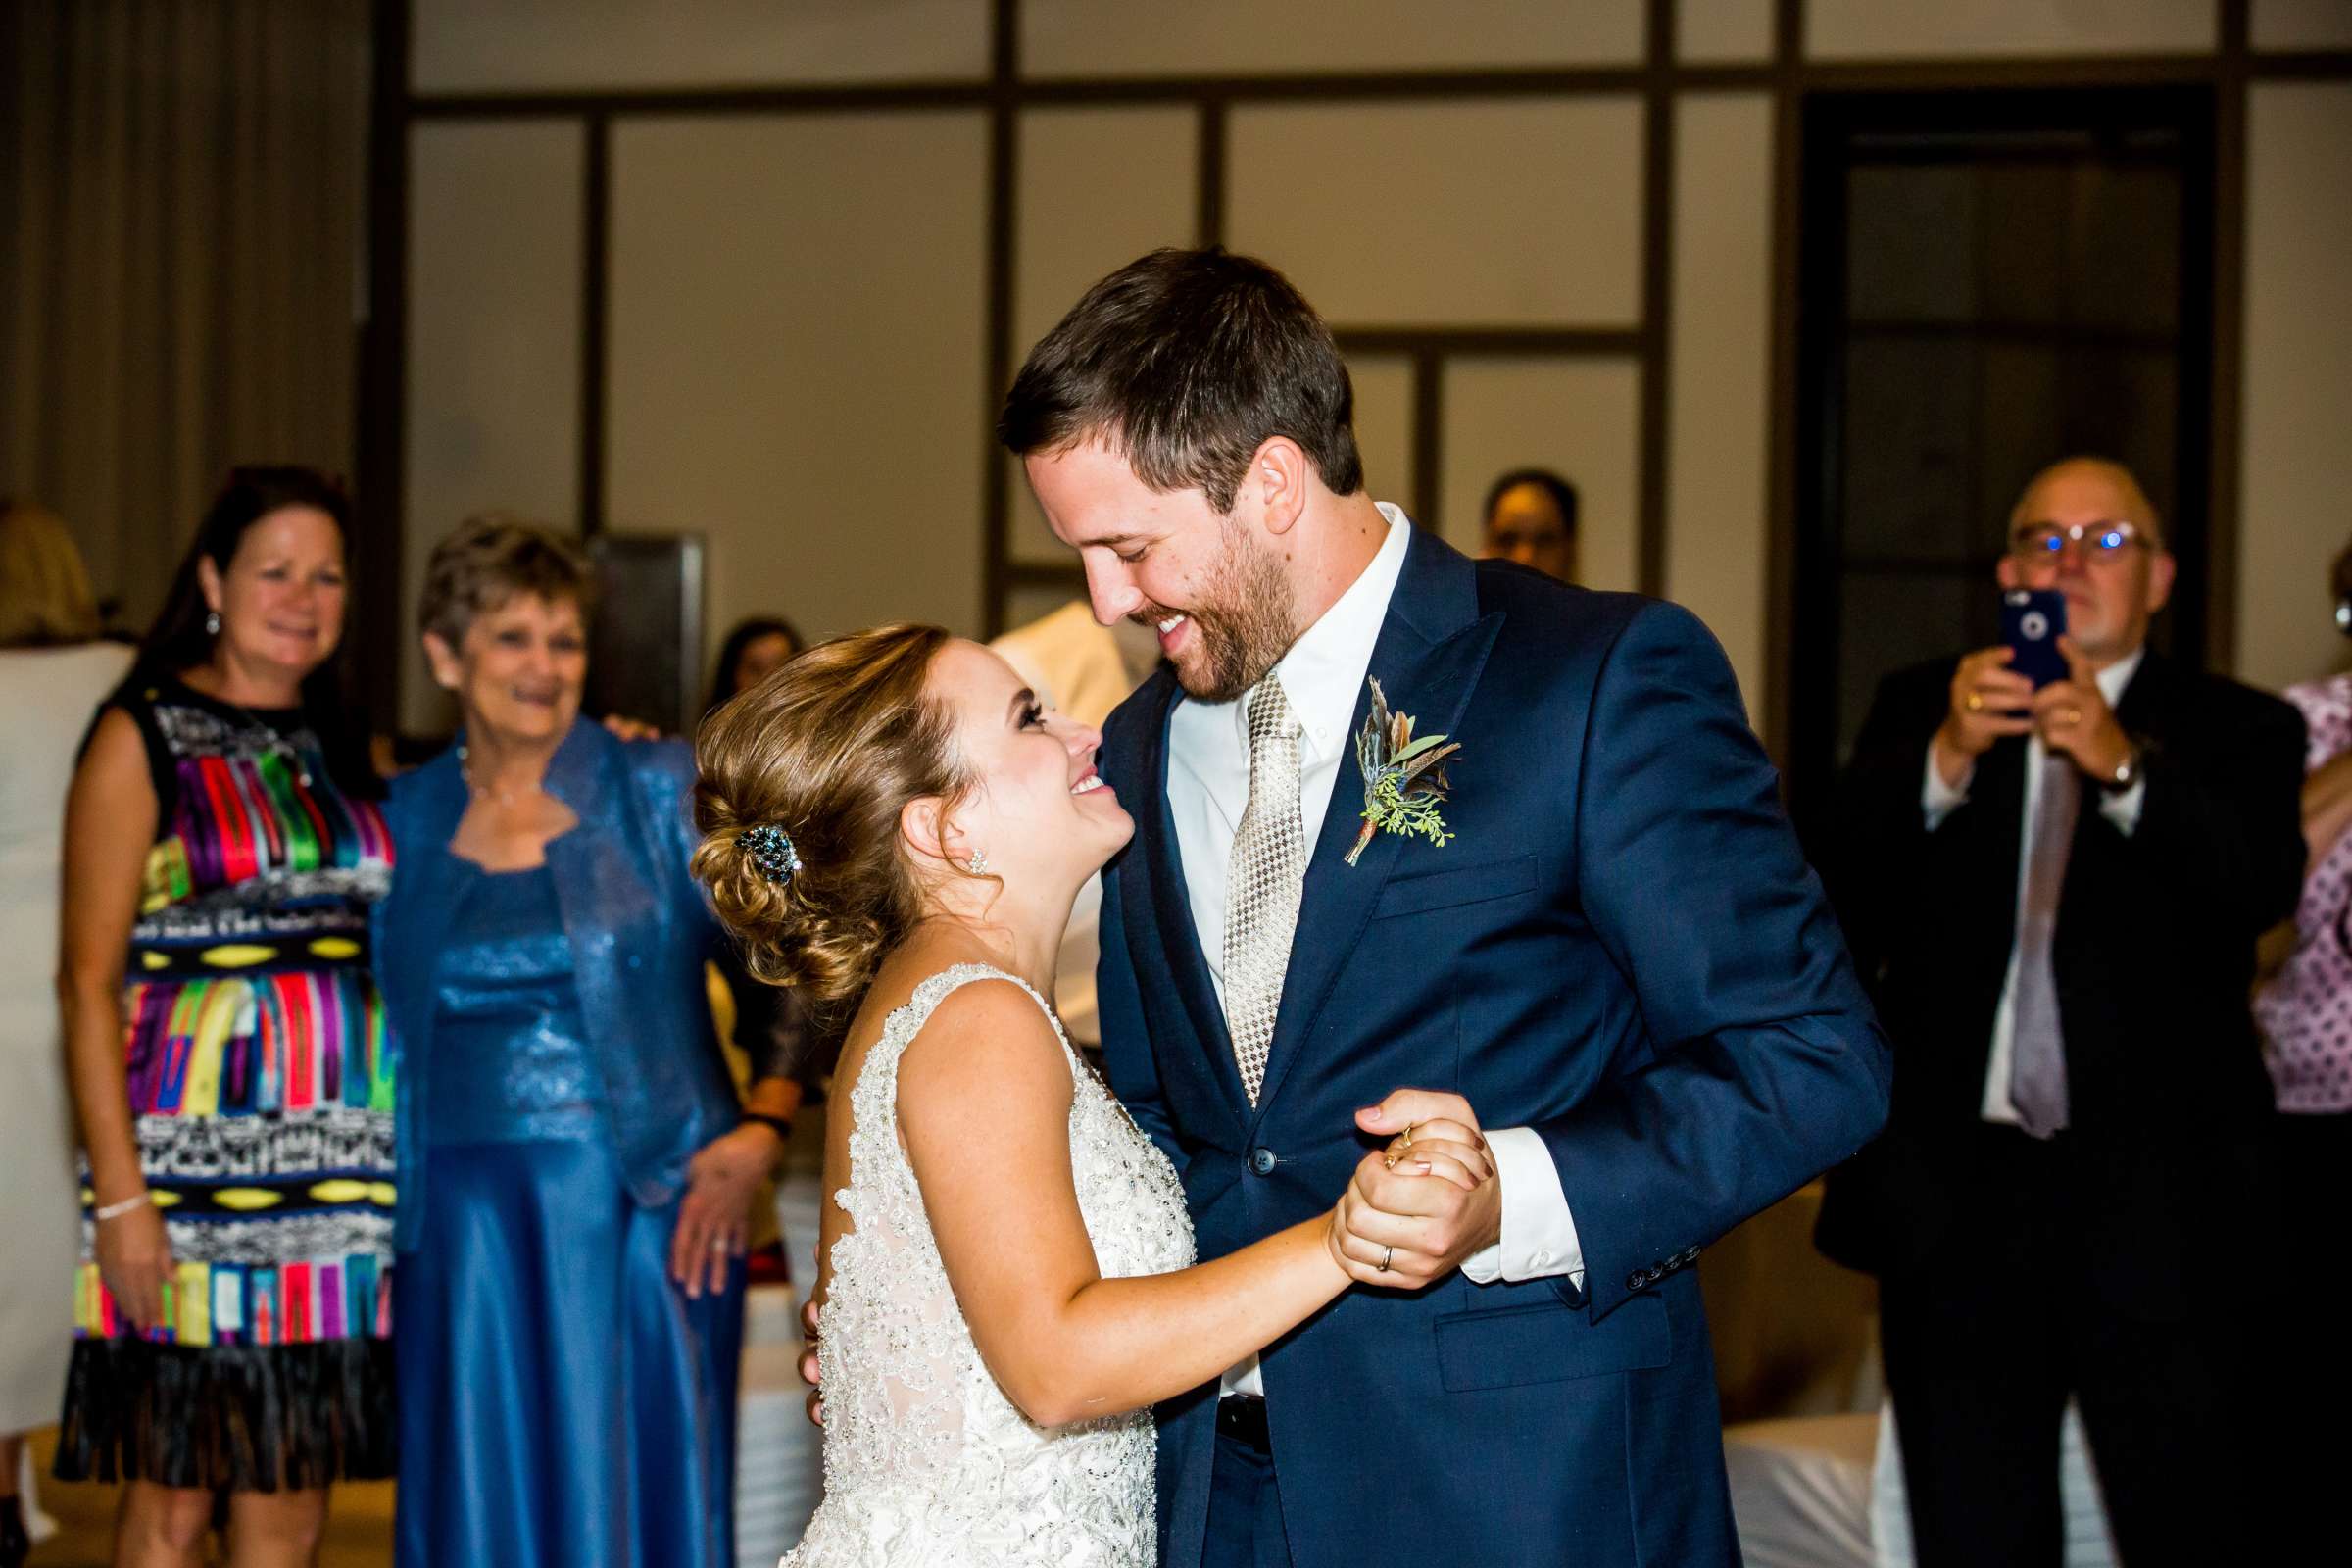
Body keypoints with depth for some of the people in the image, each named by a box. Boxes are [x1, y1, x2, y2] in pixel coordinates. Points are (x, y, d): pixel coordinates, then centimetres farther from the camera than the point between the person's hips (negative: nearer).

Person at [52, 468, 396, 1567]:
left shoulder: (348, 753, 15)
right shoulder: (144, 738, -2)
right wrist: (118, 1192, -14)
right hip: (193, 1164, -5)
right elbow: (88, 981, -7)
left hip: (342, 1177, 5)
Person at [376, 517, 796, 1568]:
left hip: (639, 1203, -2)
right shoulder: (410, 818, 9)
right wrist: (386, 1194, 6)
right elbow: (387, 1019, 16)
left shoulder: (662, 792, 1)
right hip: (465, 1220, 3)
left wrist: (758, 1129, -9)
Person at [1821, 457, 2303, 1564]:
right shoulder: (1919, 710, 10)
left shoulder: (2235, 733, 6)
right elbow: (1847, 894, -5)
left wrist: (2122, 768, -28)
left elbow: (2264, 885, -13)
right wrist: (1949, 758, -22)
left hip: (2154, 1208, -2)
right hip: (1957, 1195, 2)